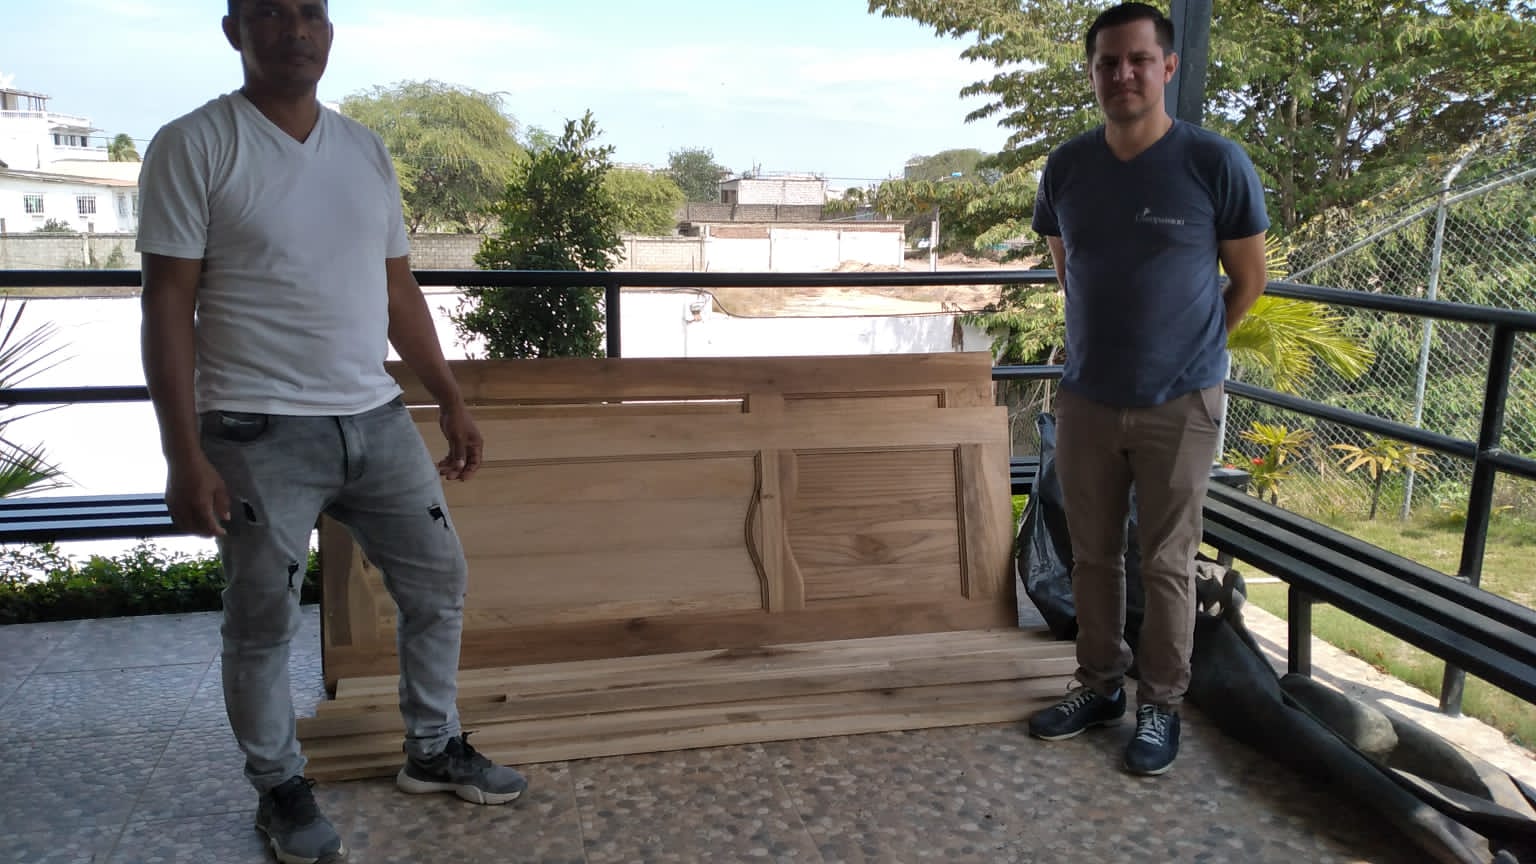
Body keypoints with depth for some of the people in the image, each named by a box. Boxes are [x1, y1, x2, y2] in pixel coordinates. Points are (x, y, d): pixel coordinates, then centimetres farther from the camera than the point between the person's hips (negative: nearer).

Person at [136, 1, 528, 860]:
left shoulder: (367, 150, 10)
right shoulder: (192, 146, -6)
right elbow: (169, 305, -9)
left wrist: (453, 400, 12)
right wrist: (184, 453, -14)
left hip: (378, 418, 6)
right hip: (259, 432, -5)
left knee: (439, 580, 11)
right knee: (263, 623, 6)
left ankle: (434, 750, 30)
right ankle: (282, 790, 27)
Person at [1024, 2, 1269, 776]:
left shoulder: (1216, 164, -10)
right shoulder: (1064, 169, 0)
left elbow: (1249, 280, 1)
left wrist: (1186, 349, 8)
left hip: (1178, 404, -3)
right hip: (1085, 398, 4)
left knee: (1166, 563, 6)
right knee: (1093, 555, 13)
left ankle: (1161, 706, 22)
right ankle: (1099, 686, 30)